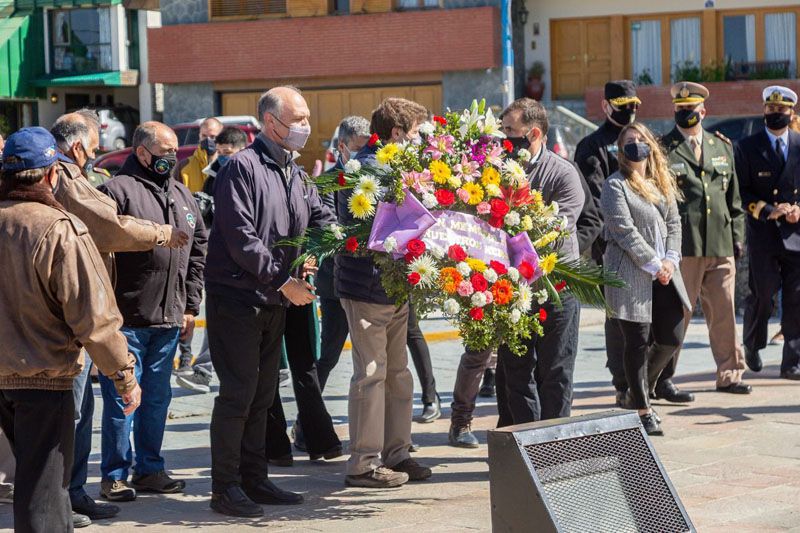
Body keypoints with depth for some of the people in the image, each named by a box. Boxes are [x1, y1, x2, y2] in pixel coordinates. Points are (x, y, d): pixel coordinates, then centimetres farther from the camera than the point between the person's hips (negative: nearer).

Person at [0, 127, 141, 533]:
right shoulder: (61, 230, -19)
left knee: (33, 469, 22)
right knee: (42, 486, 1)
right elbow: (93, 316, -18)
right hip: (44, 377, -6)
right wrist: (125, 377, -8)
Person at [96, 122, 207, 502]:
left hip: (168, 319, 7)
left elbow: (197, 250, 19)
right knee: (121, 399, -1)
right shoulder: (117, 191, -9)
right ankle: (114, 476, 8)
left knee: (158, 397, 13)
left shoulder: (181, 195, 15)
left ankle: (149, 470, 23)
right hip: (126, 317, -7)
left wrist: (190, 306, 14)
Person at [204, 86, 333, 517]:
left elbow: (324, 222, 11)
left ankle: (253, 480, 21)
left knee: (262, 393, 13)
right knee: (238, 392, -7)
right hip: (237, 298, -8)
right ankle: (225, 487, 0)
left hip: (275, 302, 8)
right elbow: (240, 238, -19)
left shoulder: (296, 176, 14)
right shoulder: (242, 168, -13)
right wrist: (283, 281, -18)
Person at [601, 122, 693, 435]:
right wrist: (654, 265, -14)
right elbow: (625, 231, -13)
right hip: (631, 276, -6)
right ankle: (642, 410, 7)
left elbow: (674, 224, 13)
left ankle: (638, 394, 27)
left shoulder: (663, 184, 16)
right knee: (638, 343, -2)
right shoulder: (615, 186, -5)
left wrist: (671, 259, -4)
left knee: (671, 339, 6)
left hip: (664, 274, 7)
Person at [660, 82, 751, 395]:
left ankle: (729, 375, 21)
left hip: (721, 244, 5)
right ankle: (662, 380, 2)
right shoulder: (662, 149, 1)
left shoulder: (722, 146, 16)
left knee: (724, 311, 9)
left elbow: (733, 197, 19)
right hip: (683, 246, -5)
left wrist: (737, 236, 13)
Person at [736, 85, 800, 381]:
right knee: (762, 295, 2)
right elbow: (741, 192, -1)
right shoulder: (747, 147, 3)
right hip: (763, 234, -2)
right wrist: (768, 211, -13)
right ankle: (752, 346, 28)